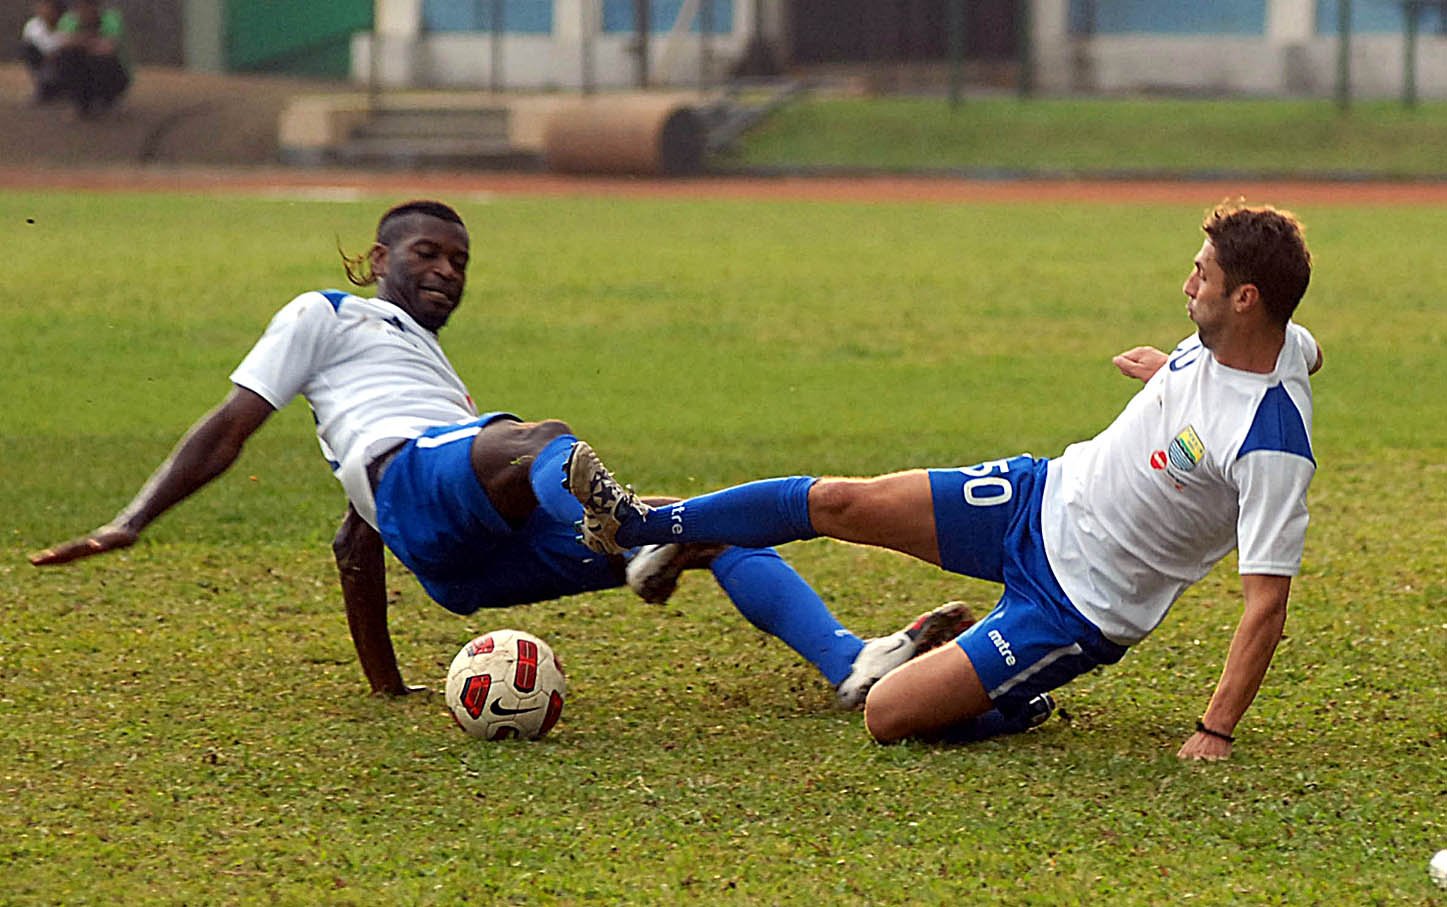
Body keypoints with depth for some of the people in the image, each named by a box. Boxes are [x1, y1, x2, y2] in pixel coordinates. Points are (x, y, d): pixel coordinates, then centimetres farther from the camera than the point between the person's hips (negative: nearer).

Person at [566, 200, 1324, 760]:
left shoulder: (1273, 449, -32)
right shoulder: (1277, 337, -8)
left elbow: (1267, 601, -30)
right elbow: (1309, 354, 18)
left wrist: (1215, 734, -31)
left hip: (1078, 605, -8)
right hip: (1046, 496, 8)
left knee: (887, 717, -14)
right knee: (837, 502, 6)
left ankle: (1016, 706, 15)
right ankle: (640, 525, 25)